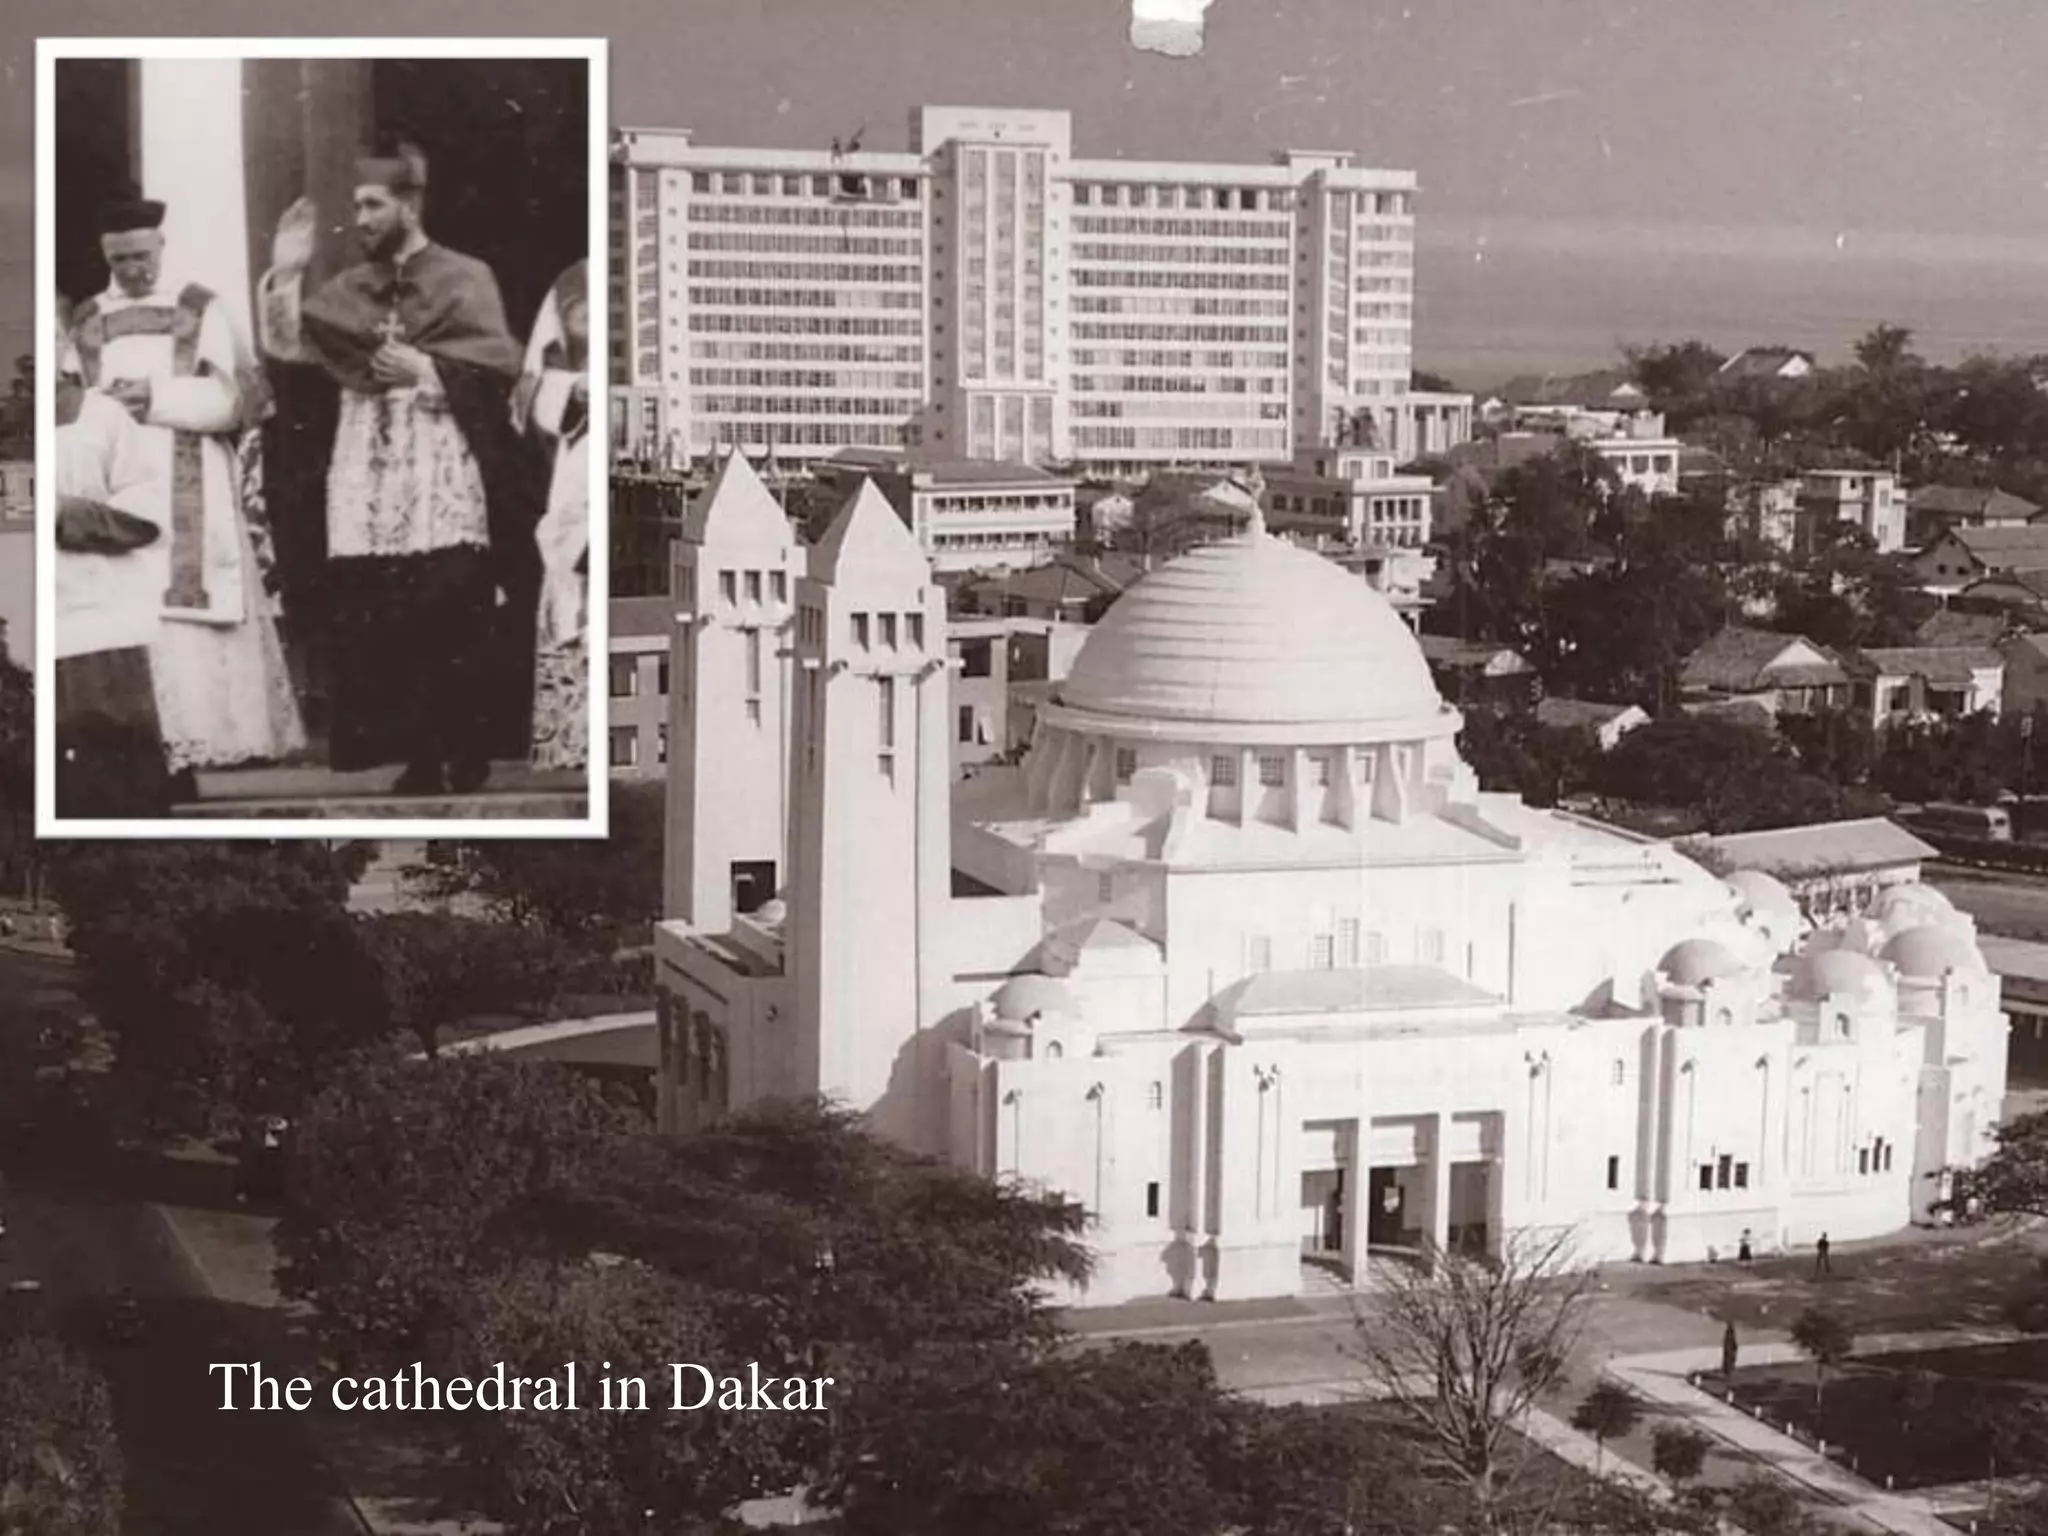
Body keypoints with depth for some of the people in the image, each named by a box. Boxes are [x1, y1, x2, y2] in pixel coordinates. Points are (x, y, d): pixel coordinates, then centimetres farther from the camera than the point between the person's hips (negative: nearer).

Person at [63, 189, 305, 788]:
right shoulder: (85, 324, 14)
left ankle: (216, 733, -7)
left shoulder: (201, 311, 6)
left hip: (192, 496, -2)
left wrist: (159, 398, -14)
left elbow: (240, 393, -2)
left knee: (197, 606, -9)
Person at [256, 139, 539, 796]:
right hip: (368, 478, 4)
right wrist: (285, 273, -3)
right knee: (375, 629, -1)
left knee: (453, 631, -9)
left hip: (442, 475, -4)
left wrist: (427, 368, -15)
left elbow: (501, 361, -4)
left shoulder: (465, 277, 4)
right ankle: (418, 760, 5)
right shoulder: (349, 289, 16)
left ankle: (466, 762, -2)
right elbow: (284, 345, 8)